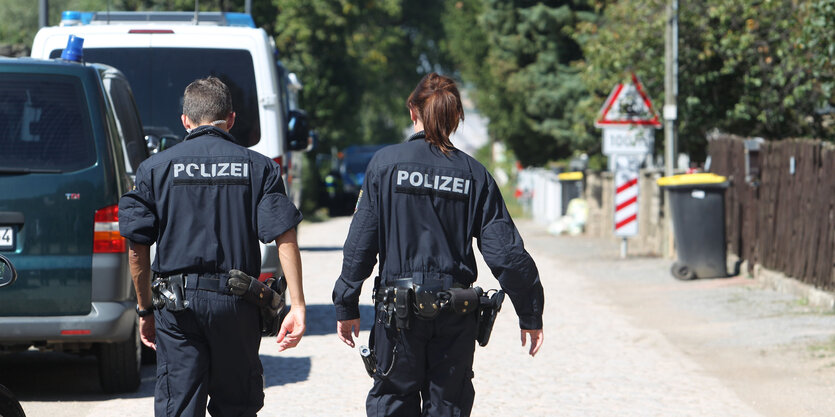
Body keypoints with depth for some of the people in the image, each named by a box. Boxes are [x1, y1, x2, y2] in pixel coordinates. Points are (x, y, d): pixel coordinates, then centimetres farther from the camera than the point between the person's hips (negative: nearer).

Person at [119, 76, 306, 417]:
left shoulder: (155, 168, 3)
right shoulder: (258, 168, 4)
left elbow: (137, 247, 2)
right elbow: (285, 238, -7)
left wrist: (145, 310, 12)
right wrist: (297, 306, -9)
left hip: (176, 303, -1)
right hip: (237, 306, 1)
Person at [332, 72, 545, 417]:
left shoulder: (386, 163, -3)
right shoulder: (474, 174, 1)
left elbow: (360, 242, -4)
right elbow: (505, 250, -2)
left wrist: (347, 306, 3)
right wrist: (530, 314, 5)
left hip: (398, 308, -1)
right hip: (456, 313, 1)